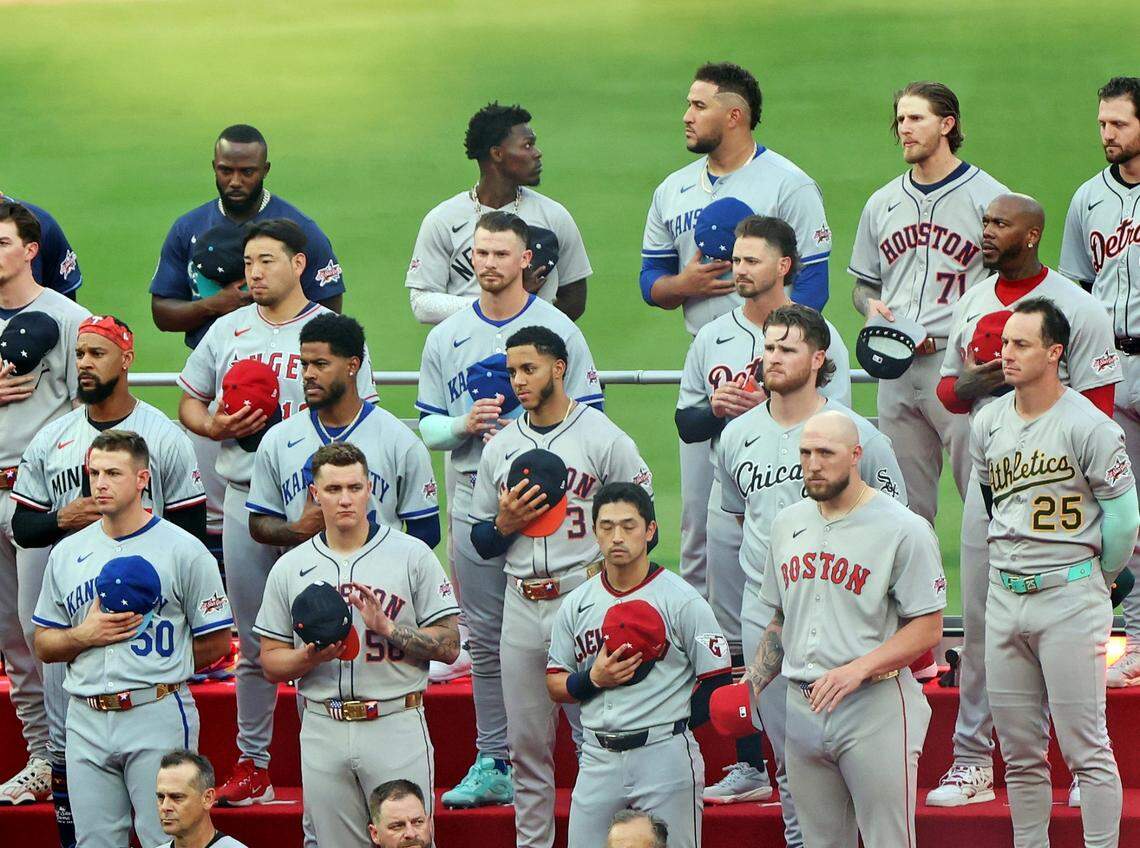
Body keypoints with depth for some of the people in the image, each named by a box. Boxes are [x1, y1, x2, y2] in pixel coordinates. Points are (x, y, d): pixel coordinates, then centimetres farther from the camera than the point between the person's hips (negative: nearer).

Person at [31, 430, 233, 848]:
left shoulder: (184, 550, -1)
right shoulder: (67, 553, 13)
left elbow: (216, 643, 2)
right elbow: (44, 646, 16)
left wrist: (154, 669, 0)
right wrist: (85, 636, -4)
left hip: (157, 715, -5)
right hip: (87, 719, 5)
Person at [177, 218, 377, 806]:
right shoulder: (226, 332, 12)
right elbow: (190, 403, 19)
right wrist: (219, 426, -2)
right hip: (246, 498, 4)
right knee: (253, 642, 9)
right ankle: (252, 764, 16)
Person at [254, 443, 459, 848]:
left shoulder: (412, 556, 1)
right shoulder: (290, 568, 9)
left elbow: (449, 645, -1)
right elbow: (271, 662, 10)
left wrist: (387, 629, -15)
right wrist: (309, 657, -11)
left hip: (396, 727, -3)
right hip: (324, 730, 3)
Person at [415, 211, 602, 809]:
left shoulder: (558, 330, 1)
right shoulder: (446, 337, 12)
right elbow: (427, 427, 12)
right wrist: (464, 425, -9)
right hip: (473, 503, 4)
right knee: (485, 641, 7)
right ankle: (492, 765, 13)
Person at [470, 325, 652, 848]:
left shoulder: (602, 437, -1)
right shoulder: (500, 448, 14)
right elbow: (480, 542, 19)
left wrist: (604, 568, -13)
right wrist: (505, 525, -2)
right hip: (522, 605, 5)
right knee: (527, 745, 7)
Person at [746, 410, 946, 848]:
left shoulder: (904, 529, -7)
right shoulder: (787, 523, 14)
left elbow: (928, 628, -9)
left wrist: (858, 669, -21)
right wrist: (753, 682, 9)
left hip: (876, 705, -6)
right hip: (802, 707, 6)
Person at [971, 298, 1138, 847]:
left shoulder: (1088, 426, -10)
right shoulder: (987, 425, 9)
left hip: (1070, 599, -6)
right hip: (1004, 597, 6)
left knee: (1085, 746, -7)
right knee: (1019, 753, 9)